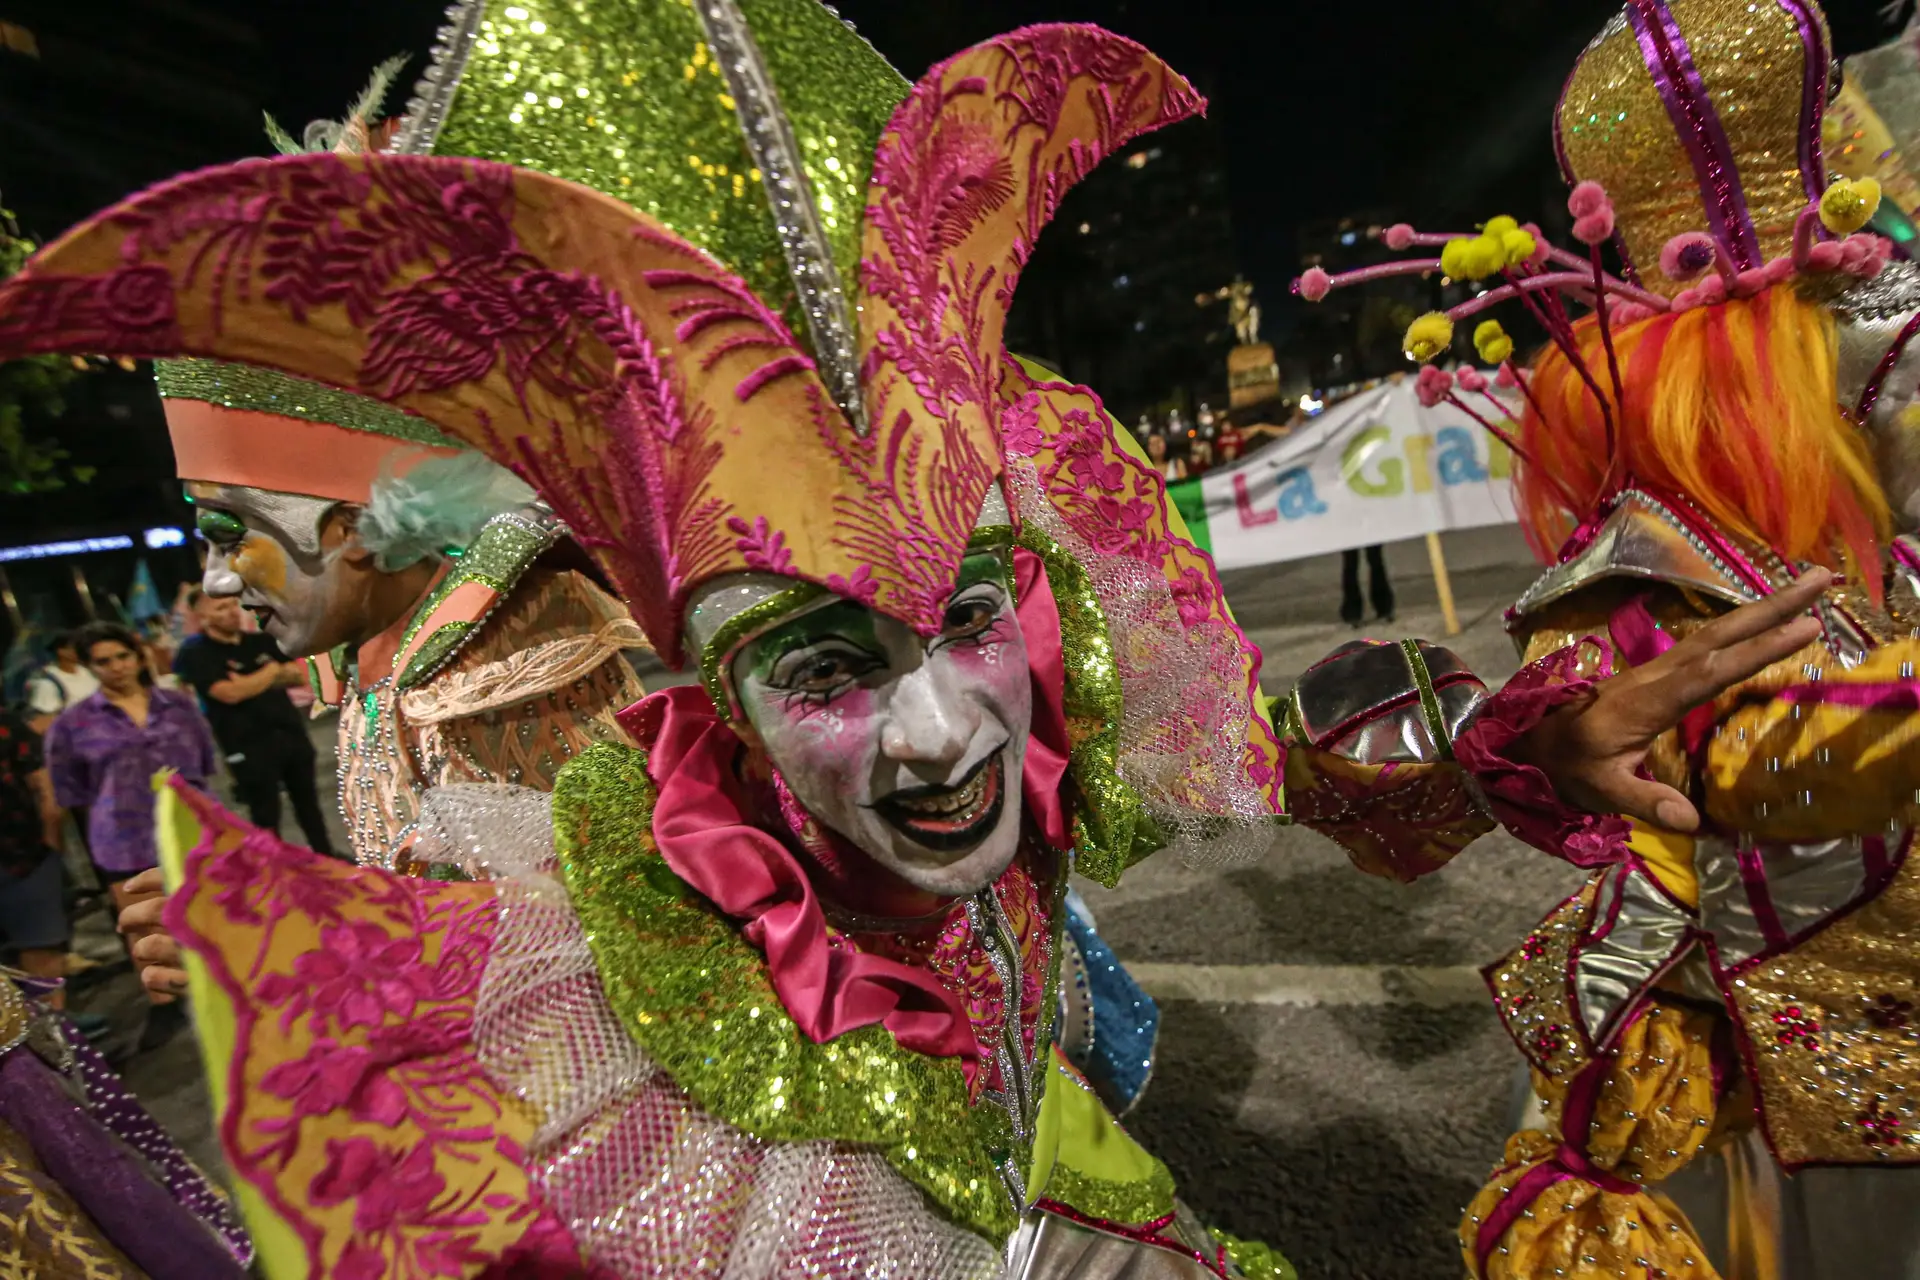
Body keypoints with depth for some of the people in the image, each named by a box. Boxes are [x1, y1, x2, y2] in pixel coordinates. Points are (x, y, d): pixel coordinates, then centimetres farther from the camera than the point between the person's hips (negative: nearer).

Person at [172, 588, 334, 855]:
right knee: (266, 817, 4)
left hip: (291, 734, 6)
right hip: (249, 747, -5)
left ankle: (326, 856, 31)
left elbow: (299, 676, 10)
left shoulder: (261, 641, 10)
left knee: (308, 803, 17)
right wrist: (273, 671, -6)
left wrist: (253, 682, -8)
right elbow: (231, 693, -21)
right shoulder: (195, 653, -8)